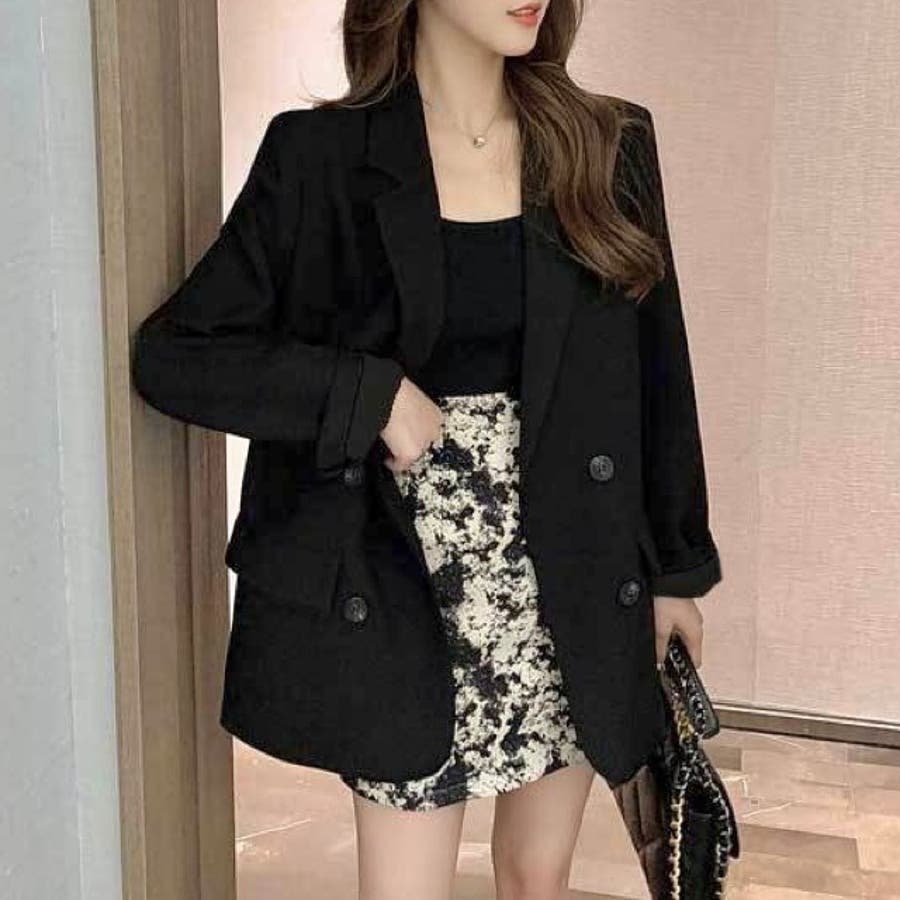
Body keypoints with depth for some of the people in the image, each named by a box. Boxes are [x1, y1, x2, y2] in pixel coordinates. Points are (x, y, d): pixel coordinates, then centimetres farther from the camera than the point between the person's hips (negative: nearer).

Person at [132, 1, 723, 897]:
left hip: (568, 580, 3)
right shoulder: (321, 157, -7)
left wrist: (678, 567, 9)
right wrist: (371, 393, -16)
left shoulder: (608, 146, 1)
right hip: (402, 588, -2)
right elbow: (173, 353, -7)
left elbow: (654, 377, 6)